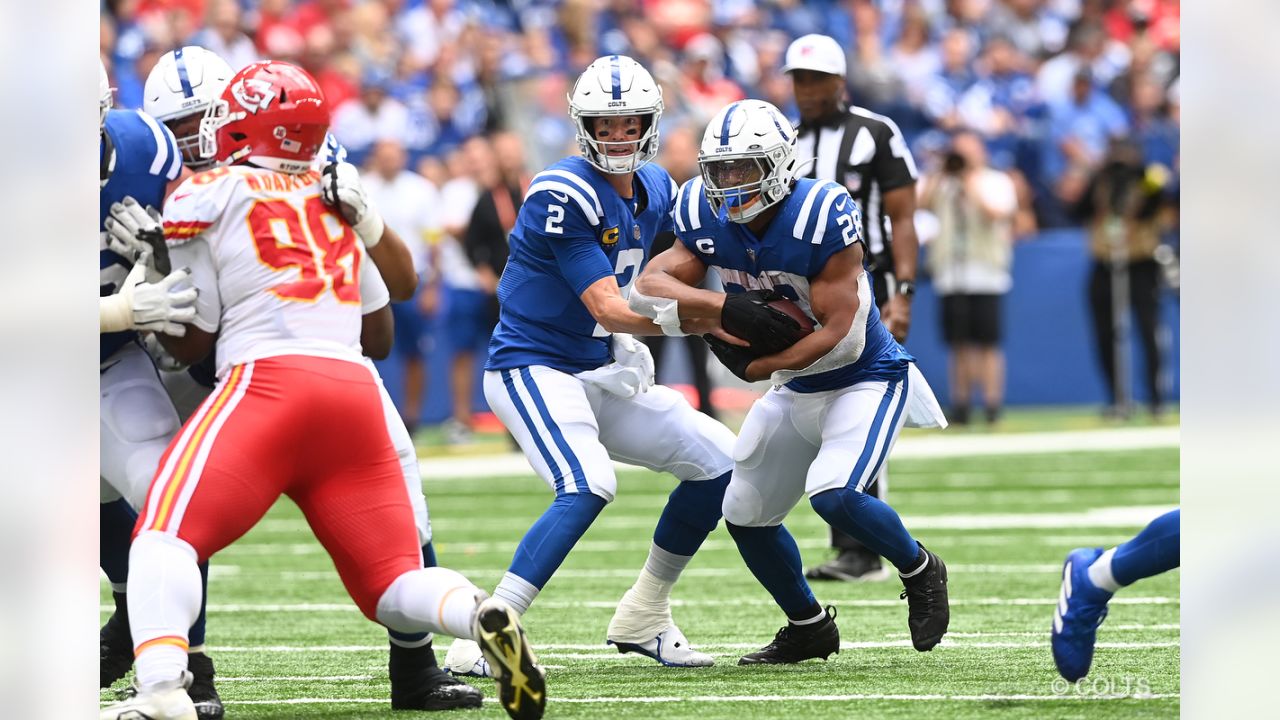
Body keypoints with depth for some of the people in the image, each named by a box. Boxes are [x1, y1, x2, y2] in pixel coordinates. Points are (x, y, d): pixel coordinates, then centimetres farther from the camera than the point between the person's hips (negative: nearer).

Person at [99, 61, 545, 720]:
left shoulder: (206, 196, 7)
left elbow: (189, 341, 8)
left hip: (269, 377, -5)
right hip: (356, 388, 5)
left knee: (166, 535, -11)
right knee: (393, 583, 10)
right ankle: (478, 615, -23)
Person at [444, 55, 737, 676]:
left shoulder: (655, 189, 6)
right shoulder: (565, 195, -20)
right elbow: (605, 307, -25)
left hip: (599, 371, 9)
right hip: (532, 367, -9)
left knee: (719, 463, 7)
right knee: (588, 485, -31)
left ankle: (642, 620, 18)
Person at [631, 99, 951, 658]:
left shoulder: (822, 216, -28)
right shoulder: (707, 219, -9)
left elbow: (841, 337, -28)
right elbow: (649, 287, -19)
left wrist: (756, 366, -23)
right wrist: (728, 308, -34)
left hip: (867, 379, -7)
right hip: (798, 391, 7)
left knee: (833, 495, -26)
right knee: (746, 516, 10)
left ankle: (920, 572, 1)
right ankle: (808, 628, 31)